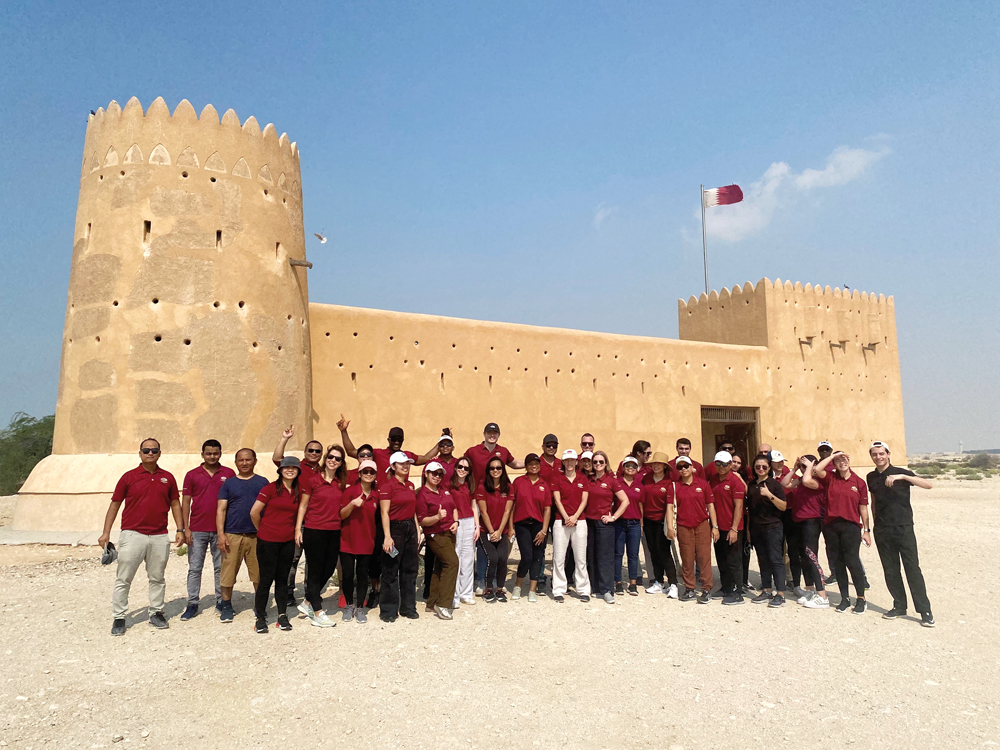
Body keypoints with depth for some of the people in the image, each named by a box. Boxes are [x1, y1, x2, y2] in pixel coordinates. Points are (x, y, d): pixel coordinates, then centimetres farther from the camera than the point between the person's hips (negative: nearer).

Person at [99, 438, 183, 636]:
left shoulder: (168, 478, 7)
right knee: (123, 579, 2)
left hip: (159, 537, 2)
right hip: (132, 535, -2)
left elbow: (175, 504, 12)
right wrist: (106, 532, -1)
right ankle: (118, 618, 12)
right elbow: (114, 505, 4)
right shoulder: (129, 477, 1)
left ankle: (156, 613, 22)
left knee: (157, 578, 11)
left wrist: (180, 529, 5)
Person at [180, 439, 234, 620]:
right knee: (194, 568, 5)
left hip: (221, 529, 0)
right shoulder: (192, 475, 4)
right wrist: (185, 528, -2)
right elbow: (185, 502, 4)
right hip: (197, 530, 0)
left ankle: (221, 601, 17)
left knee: (221, 567, 8)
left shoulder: (229, 474, 3)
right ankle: (192, 604, 14)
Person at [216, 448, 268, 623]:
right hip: (232, 535, 0)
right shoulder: (228, 483, 8)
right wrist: (220, 534, -6)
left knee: (259, 574, 5)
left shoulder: (262, 482, 8)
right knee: (228, 572, 2)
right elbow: (221, 509, 4)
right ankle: (226, 606, 18)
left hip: (257, 535, 0)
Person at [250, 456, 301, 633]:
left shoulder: (298, 492, 5)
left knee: (283, 579, 12)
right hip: (267, 541, -4)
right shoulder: (271, 488, -9)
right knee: (266, 579, 2)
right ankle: (260, 618, 14)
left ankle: (282, 616, 21)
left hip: (288, 541, 4)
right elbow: (254, 512, -9)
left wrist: (292, 530, 8)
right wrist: (263, 529, 4)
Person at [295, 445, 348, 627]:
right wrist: (298, 529, -6)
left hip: (334, 532, 5)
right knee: (315, 571, 4)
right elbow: (303, 505, -2)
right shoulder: (313, 481, -5)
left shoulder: (342, 483, 7)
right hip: (314, 530, -5)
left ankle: (307, 603, 30)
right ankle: (317, 613, 12)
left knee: (328, 570, 11)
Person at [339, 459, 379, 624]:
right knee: (347, 574, 5)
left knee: (363, 575, 6)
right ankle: (349, 605, 23)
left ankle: (360, 608, 18)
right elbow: (341, 515, -9)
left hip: (366, 541, 2)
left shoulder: (376, 495, 3)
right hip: (348, 540, -2)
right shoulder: (350, 491, -6)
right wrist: (352, 504, -27)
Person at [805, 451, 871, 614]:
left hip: (851, 526, -2)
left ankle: (861, 599, 7)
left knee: (852, 561, -7)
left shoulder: (859, 482, 3)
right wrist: (832, 456, -5)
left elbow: (863, 508, 5)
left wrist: (867, 530, 5)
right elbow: (815, 470, -12)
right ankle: (845, 598, 18)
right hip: (831, 526, 2)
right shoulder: (830, 478, 6)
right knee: (837, 562, 7)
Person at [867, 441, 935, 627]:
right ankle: (899, 606, 19)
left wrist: (902, 476, -29)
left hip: (903, 528, -4)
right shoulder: (871, 477, 10)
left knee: (912, 568, -5)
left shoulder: (900, 473, -4)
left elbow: (928, 485, -17)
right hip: (882, 531, 4)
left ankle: (925, 611, 0)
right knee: (890, 570, 8)